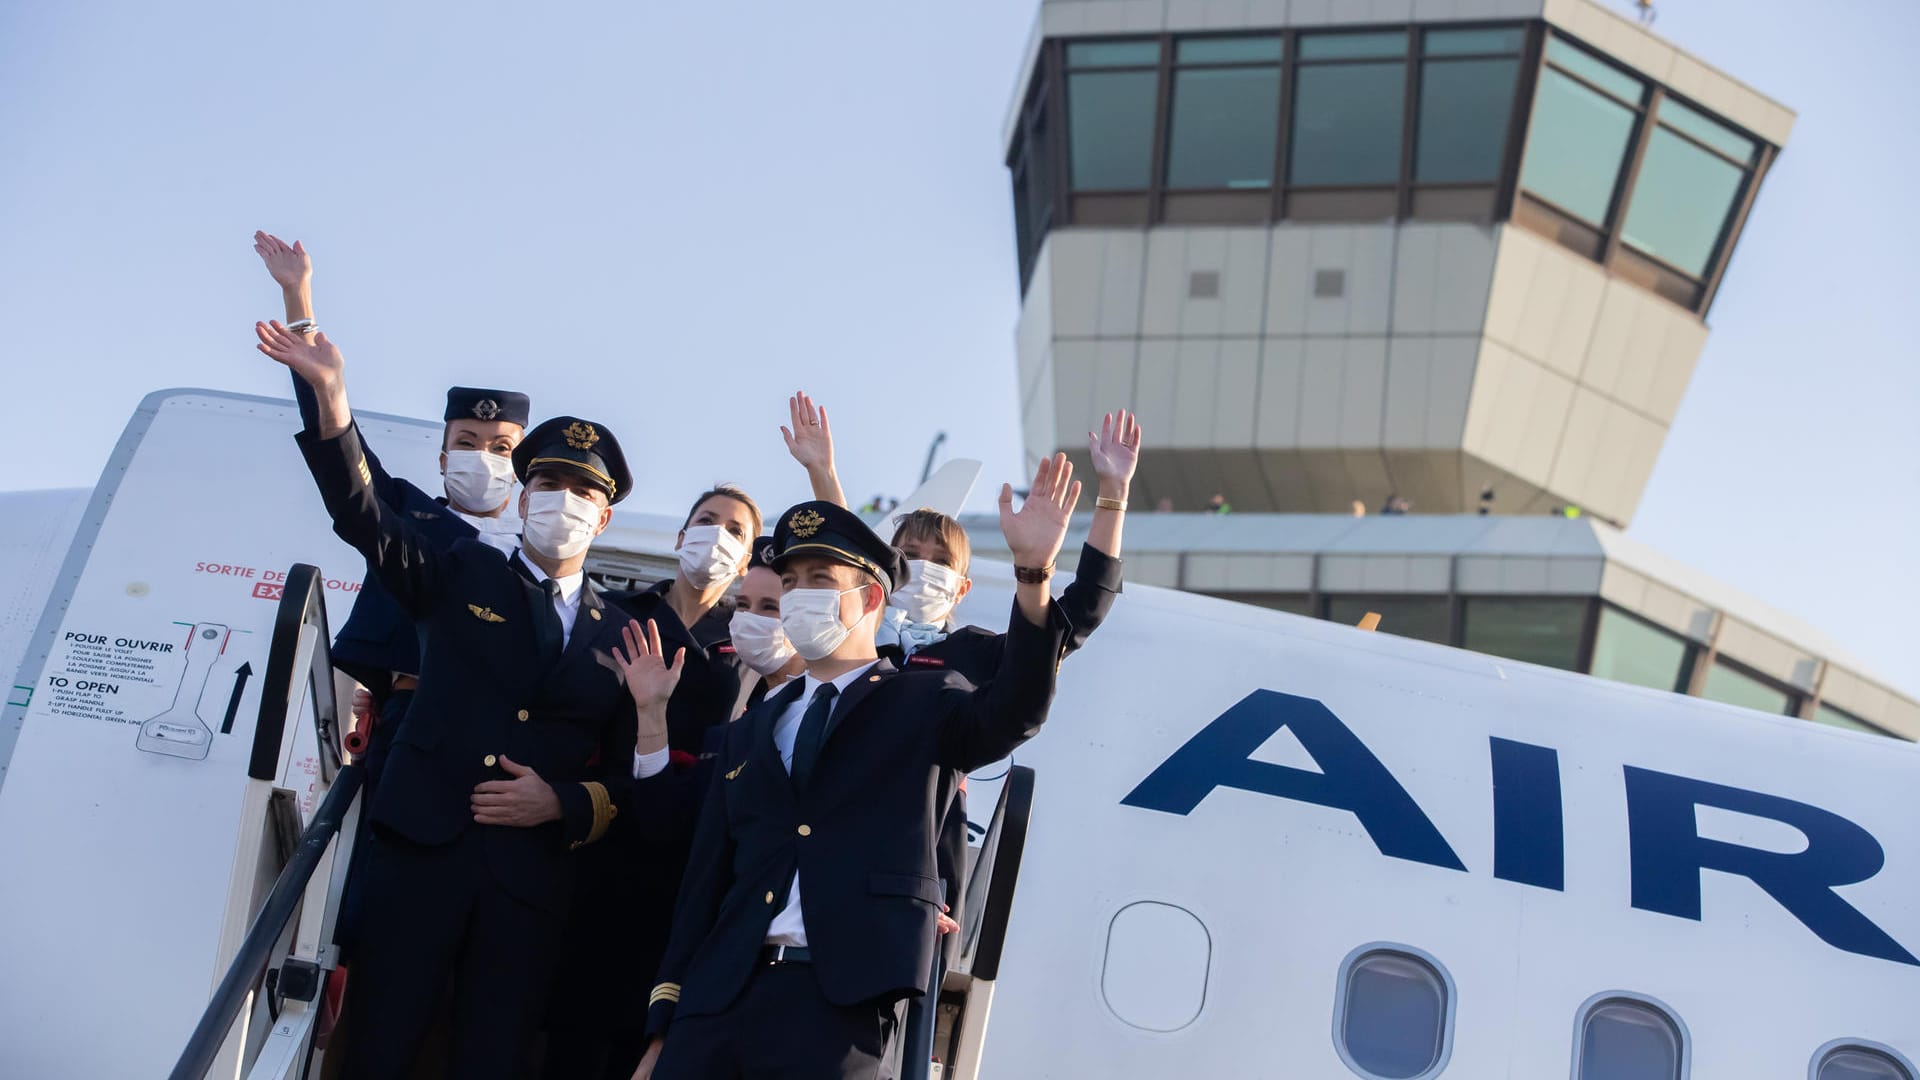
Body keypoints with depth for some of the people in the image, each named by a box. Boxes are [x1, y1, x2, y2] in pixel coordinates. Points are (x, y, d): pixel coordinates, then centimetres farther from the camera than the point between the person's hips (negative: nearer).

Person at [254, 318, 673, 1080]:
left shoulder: (623, 639, 10)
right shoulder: (463, 576, 8)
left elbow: (630, 780, 9)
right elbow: (362, 515, -6)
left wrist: (562, 803, -11)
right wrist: (331, 396, -18)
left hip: (531, 879, 1)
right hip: (421, 852, -1)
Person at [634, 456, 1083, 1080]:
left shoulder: (924, 705, 6)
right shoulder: (749, 733, 18)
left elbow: (1014, 714, -15)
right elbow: (705, 883, 16)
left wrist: (1032, 571, -28)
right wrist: (664, 1027, 11)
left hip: (839, 1005, -4)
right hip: (714, 1002, 5)